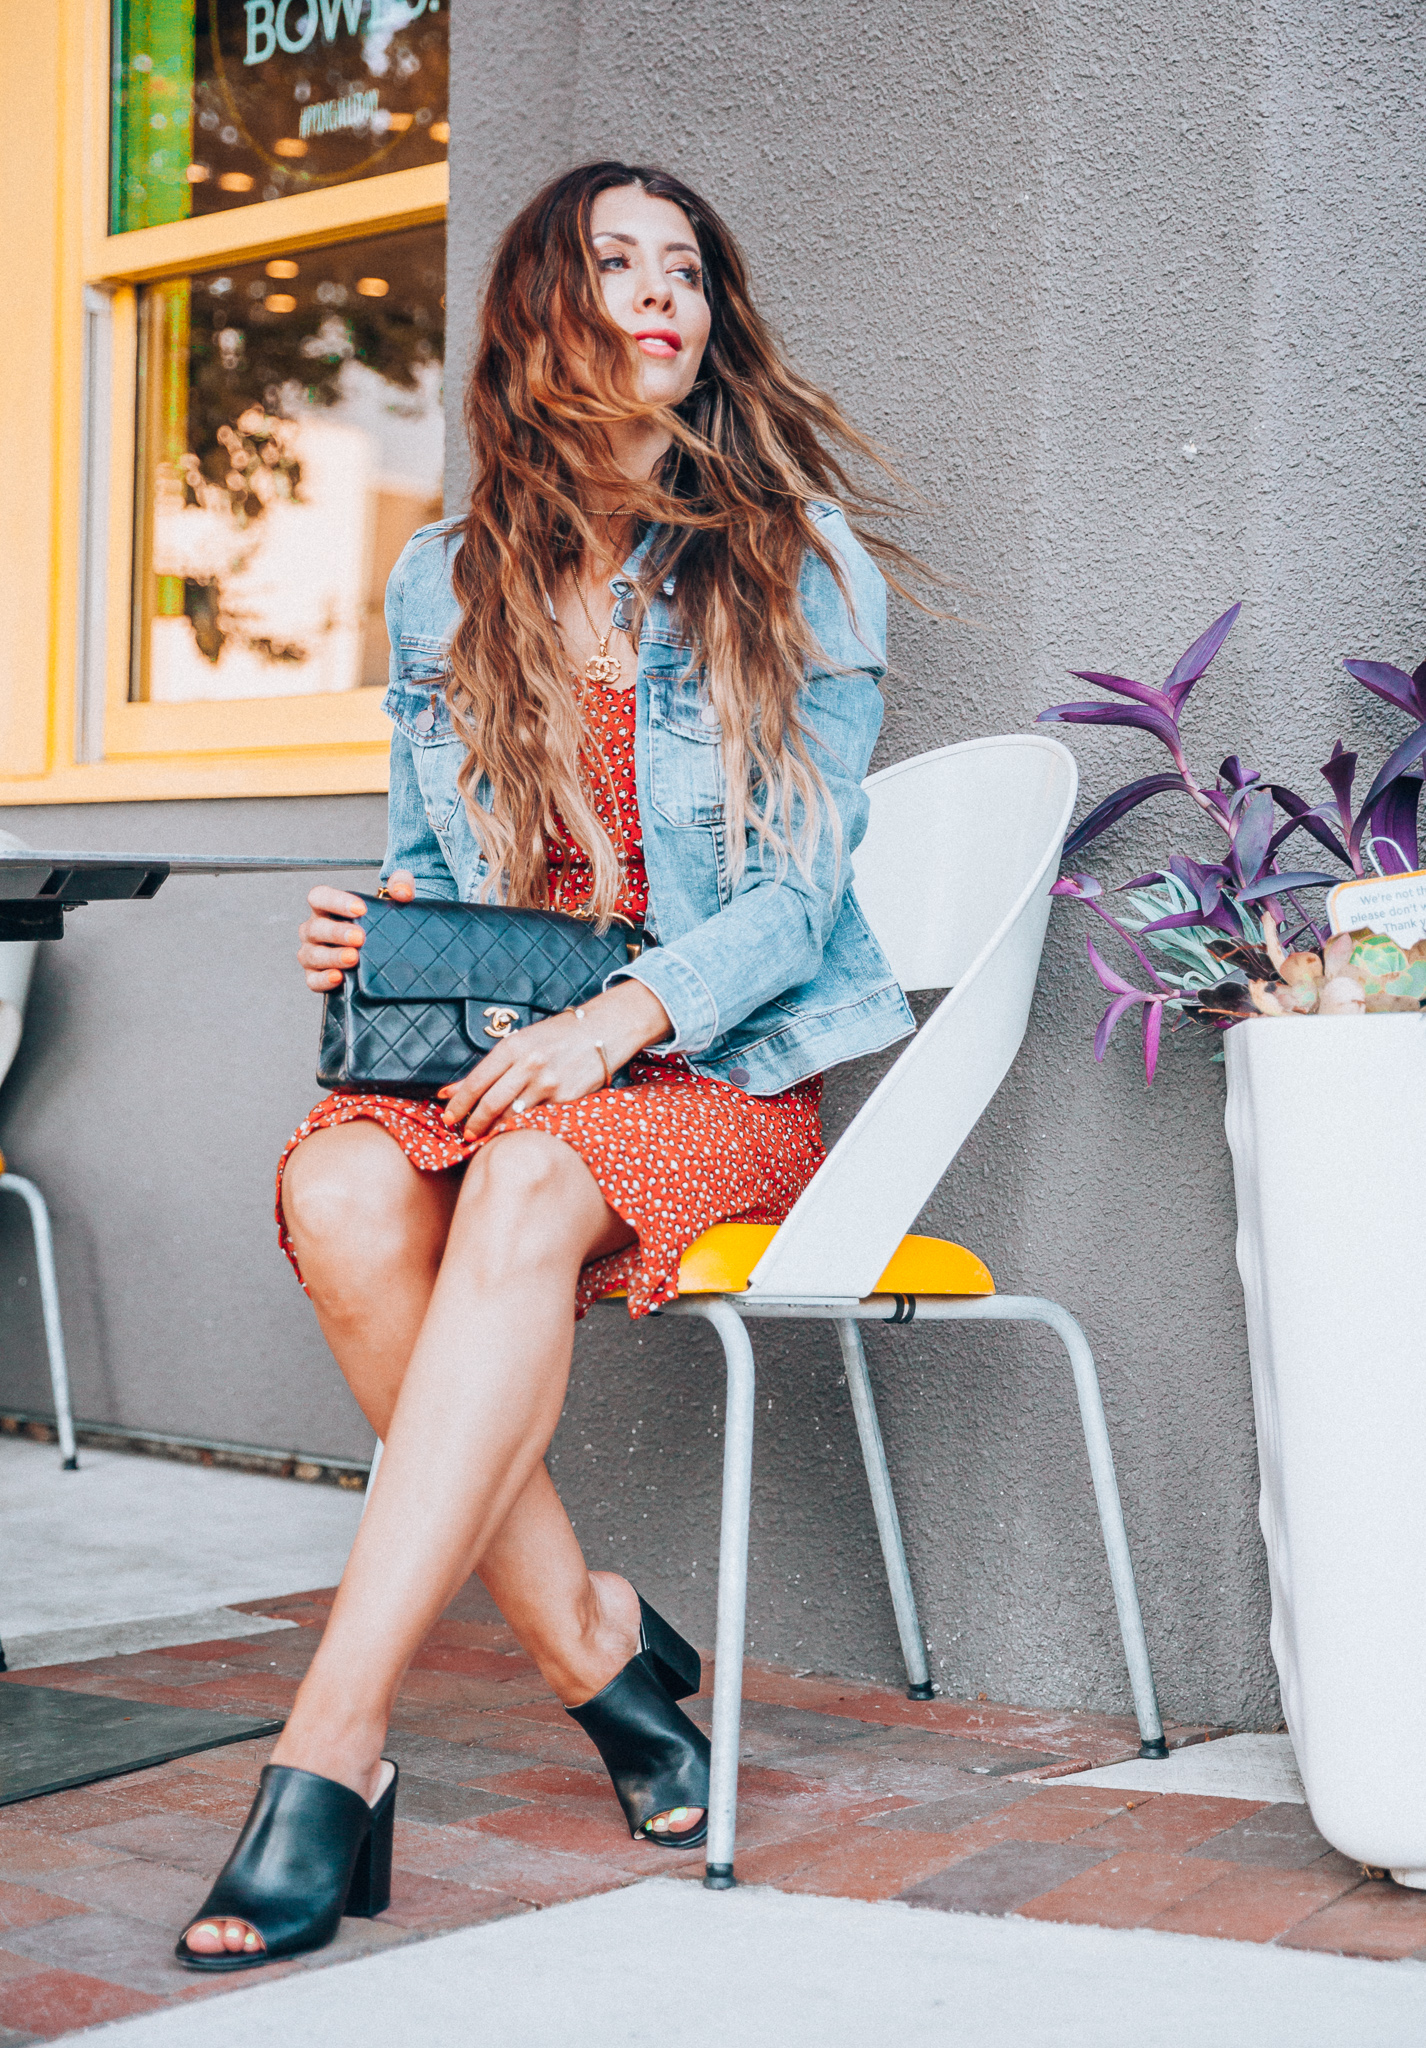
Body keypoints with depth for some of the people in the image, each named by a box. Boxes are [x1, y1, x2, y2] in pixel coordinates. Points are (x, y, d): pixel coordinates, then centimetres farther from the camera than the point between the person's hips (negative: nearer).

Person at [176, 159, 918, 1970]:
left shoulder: (798, 561, 3)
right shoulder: (444, 582, 12)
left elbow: (799, 888, -5)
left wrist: (621, 1018, -23)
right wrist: (367, 944, -6)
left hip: (724, 1064, -3)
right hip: (487, 1054, 3)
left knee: (528, 1188, -36)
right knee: (339, 1187, -32)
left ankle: (331, 1751, -38)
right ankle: (594, 1644, -19)